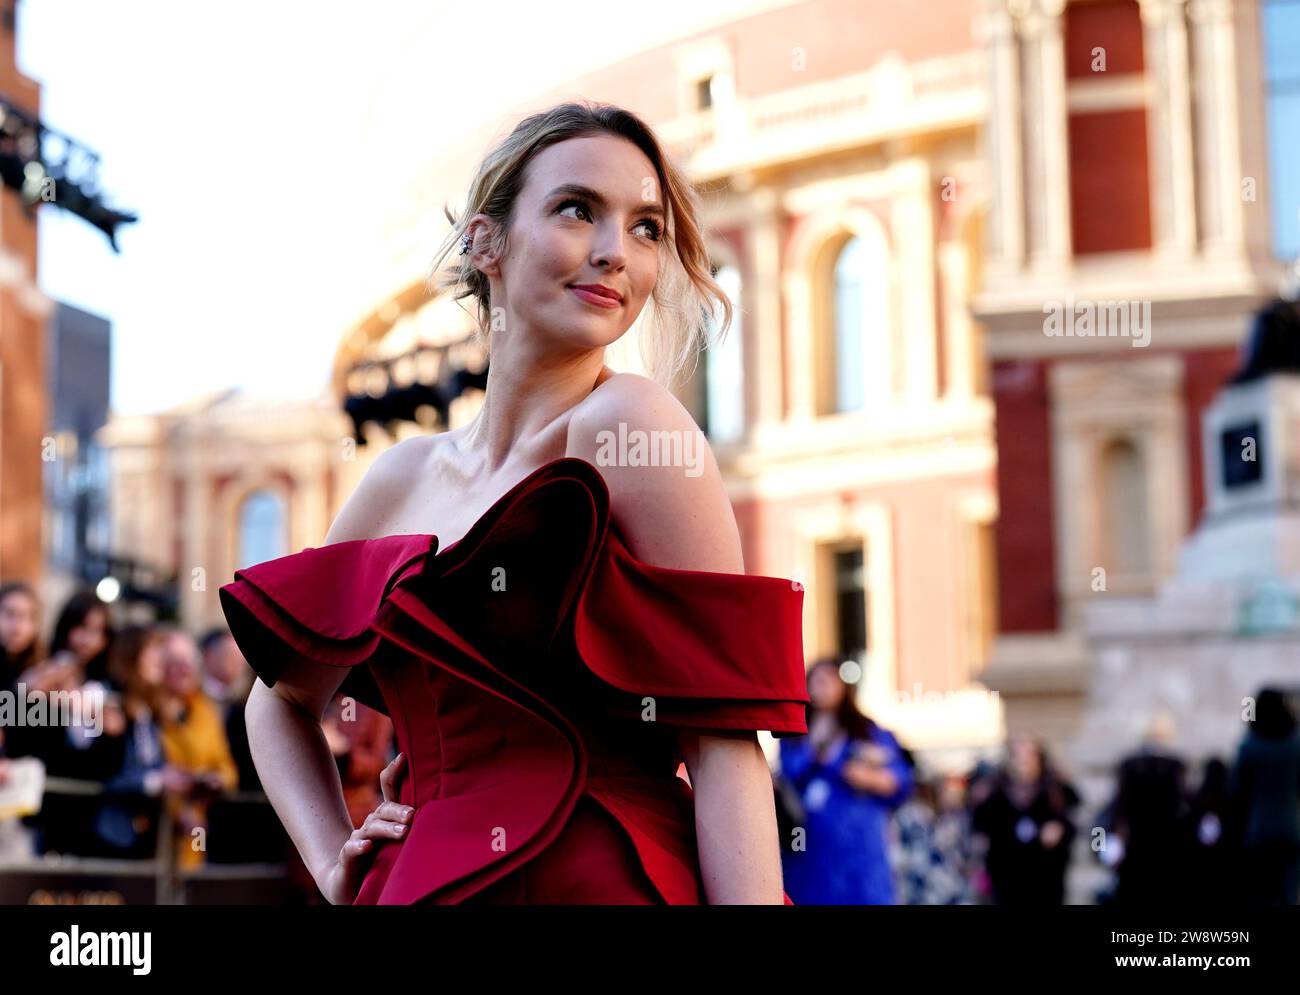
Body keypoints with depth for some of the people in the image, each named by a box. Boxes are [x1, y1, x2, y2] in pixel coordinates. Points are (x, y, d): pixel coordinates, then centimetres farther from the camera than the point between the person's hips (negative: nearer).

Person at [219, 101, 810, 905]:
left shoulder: (629, 426, -8)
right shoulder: (404, 478, 8)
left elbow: (725, 741, -14)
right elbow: (283, 695, 23)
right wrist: (336, 864, 10)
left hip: (599, 880, -5)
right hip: (417, 884, 5)